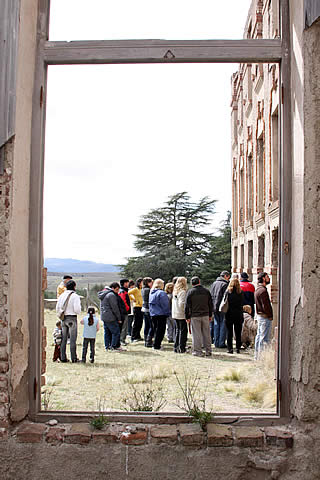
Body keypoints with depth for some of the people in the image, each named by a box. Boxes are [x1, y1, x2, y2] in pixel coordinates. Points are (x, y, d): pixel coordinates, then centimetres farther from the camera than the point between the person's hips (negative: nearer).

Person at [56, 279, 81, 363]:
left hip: (63, 319, 6)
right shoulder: (75, 296, -11)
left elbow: (57, 308, 9)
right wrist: (78, 312, 5)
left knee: (63, 339, 11)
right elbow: (77, 309, -16)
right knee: (73, 339, 0)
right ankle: (74, 358, 3)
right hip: (72, 319, -5)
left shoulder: (61, 295, 6)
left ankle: (63, 357, 14)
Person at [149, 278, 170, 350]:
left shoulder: (151, 292, 8)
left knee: (155, 330, 16)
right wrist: (167, 313, -6)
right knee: (160, 330, 1)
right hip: (161, 314, -7)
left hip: (153, 314, 8)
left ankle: (156, 344, 20)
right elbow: (165, 304, -15)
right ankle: (157, 345, 1)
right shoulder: (161, 293, -16)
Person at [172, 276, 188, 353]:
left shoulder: (174, 291, 8)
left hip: (175, 315, 7)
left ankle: (176, 348, 19)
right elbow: (181, 304, -20)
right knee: (183, 331, 1)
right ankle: (181, 348, 2)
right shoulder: (183, 292, -15)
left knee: (177, 331, 16)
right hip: (182, 315, -7)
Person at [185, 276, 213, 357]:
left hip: (195, 316, -3)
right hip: (205, 315, 3)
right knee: (206, 333, 9)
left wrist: (187, 317, 2)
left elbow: (187, 305, -4)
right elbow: (210, 304, 10)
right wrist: (210, 315, 18)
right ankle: (208, 351, 13)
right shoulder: (206, 291, 5)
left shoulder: (190, 292, -5)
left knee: (197, 334, 1)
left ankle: (198, 351, 3)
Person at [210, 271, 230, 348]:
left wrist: (213, 307, 16)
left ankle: (216, 343, 14)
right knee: (223, 324, 0)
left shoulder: (214, 283, 13)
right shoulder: (225, 284, -9)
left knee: (216, 324, 11)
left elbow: (210, 295, 14)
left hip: (214, 307, 7)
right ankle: (221, 343, 1)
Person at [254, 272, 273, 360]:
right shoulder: (263, 290, -18)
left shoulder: (258, 289, 14)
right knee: (264, 338, -6)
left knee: (259, 336, 14)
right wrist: (270, 316, -10)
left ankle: (257, 356, 20)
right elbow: (265, 306, -20)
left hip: (259, 315, 10)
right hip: (265, 317, -10)